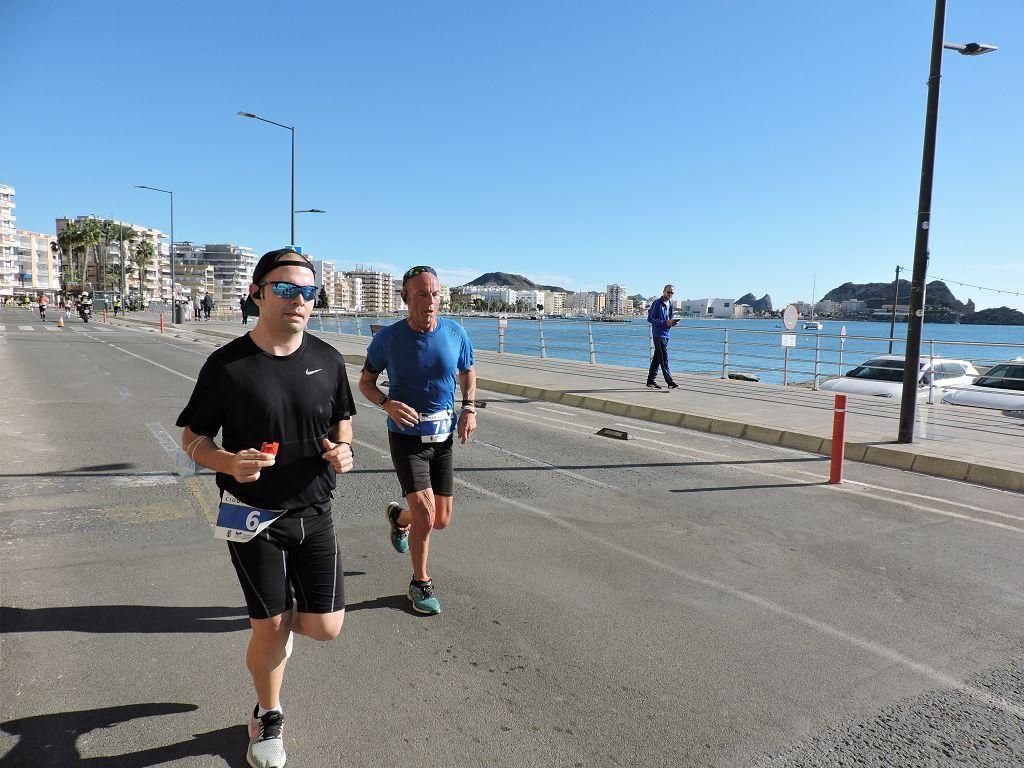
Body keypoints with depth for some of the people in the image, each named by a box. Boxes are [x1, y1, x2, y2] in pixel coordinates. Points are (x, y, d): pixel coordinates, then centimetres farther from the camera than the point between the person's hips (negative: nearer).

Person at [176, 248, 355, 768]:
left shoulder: (327, 360, -1)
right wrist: (229, 463, -23)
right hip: (254, 516, -3)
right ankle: (267, 718, 35)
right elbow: (192, 435, -2)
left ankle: (280, 618, 40)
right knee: (270, 629, 5)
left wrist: (342, 448, -9)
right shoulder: (227, 365, -11)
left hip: (313, 514, 3)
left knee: (326, 626, 3)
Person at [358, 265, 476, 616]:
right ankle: (421, 584, 11)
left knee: (441, 520, 9)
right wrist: (388, 404, -20)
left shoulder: (455, 333, -5)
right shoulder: (388, 337, -11)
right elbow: (365, 382, 1)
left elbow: (468, 372, 13)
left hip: (443, 436, 4)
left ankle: (398, 516, 44)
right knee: (425, 513, -15)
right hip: (406, 436, -3)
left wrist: (469, 409, -3)